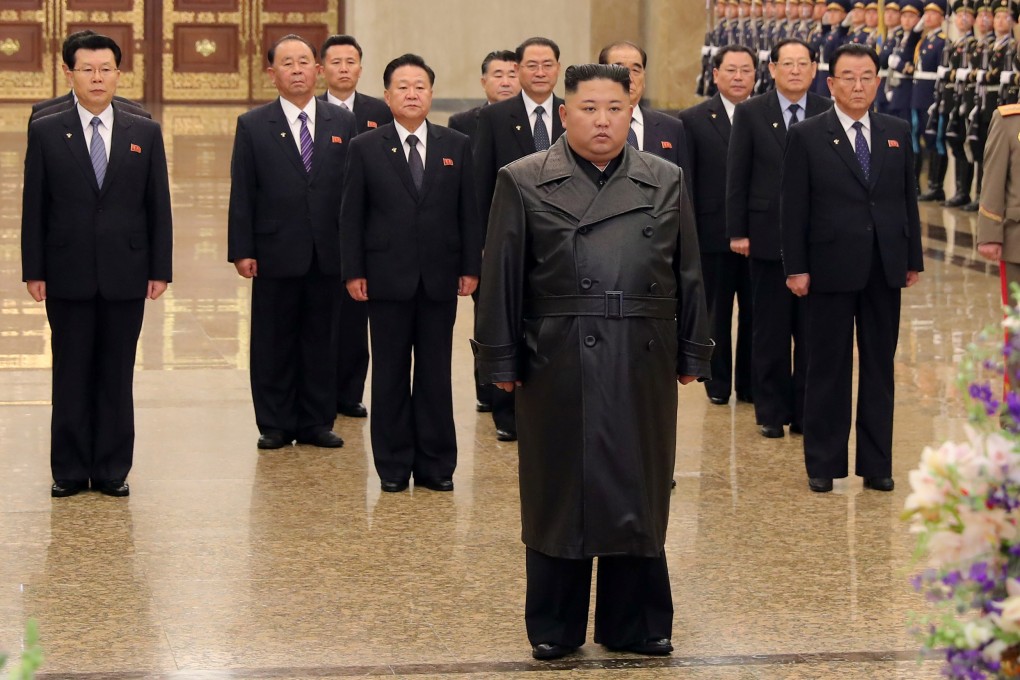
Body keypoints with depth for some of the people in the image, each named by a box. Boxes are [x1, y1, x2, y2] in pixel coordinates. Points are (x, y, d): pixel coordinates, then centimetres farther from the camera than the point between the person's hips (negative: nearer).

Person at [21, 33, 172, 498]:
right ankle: (70, 471, 11)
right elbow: (34, 207, 2)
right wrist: (33, 271, -3)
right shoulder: (46, 132, 2)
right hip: (68, 275, -1)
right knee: (71, 374, 4)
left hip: (125, 275, 1)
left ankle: (113, 470, 12)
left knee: (117, 373, 5)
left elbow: (159, 206, 5)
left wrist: (160, 269, 0)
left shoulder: (145, 134, 5)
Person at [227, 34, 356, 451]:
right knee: (273, 342, 5)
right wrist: (241, 251, -6)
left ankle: (316, 422, 16)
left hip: (328, 254, 1)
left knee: (322, 339, 7)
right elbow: (242, 194, 0)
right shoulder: (253, 126, 2)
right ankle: (275, 425, 13)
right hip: (276, 254, -1)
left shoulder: (343, 123, 6)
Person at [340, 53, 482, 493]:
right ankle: (393, 466, 11)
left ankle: (436, 465, 11)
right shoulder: (366, 148, 2)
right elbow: (351, 216, 2)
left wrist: (471, 267, 1)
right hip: (388, 279, -1)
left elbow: (469, 212, 6)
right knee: (390, 374, 4)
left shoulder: (457, 146, 7)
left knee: (436, 373, 5)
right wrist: (353, 271, -4)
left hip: (440, 278, 1)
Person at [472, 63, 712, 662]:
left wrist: (691, 355, 7)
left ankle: (636, 624, 19)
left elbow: (689, 274, 10)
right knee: (560, 496, 5)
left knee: (639, 495, 7)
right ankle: (554, 630, 15)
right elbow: (502, 277, 0)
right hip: (559, 366, -2)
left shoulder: (666, 182, 9)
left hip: (644, 368, 2)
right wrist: (502, 360, -3)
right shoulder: (525, 183, 1)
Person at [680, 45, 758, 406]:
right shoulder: (694, 120, 0)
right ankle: (718, 384, 20)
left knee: (755, 314, 6)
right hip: (714, 236, -1)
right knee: (716, 314, 9)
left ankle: (750, 384, 17)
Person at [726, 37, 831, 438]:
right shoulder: (750, 114, 2)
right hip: (767, 236, 0)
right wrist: (737, 232, -3)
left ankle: (807, 411, 13)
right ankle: (772, 412, 14)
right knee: (770, 330, 6)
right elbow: (737, 177, 2)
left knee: (812, 331, 4)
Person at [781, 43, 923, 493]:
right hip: (831, 270, -3)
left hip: (885, 270, 3)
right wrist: (796, 267, -8)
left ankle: (876, 464, 15)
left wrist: (914, 258, 7)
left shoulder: (898, 133, 8)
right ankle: (824, 464, 13)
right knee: (828, 369, 5)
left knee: (879, 369, 8)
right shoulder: (807, 136, -2)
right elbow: (794, 207, -4)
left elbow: (908, 198, 11)